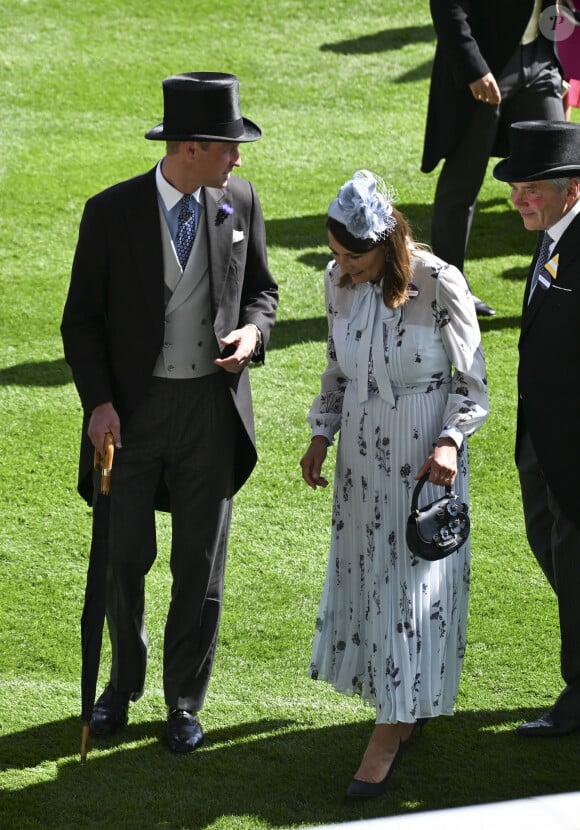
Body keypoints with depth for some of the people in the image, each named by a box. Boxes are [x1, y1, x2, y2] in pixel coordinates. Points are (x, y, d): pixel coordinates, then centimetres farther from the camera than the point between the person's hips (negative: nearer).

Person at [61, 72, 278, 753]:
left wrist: (253, 331, -9)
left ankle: (184, 702, 23)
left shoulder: (239, 201, 0)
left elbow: (260, 289, 13)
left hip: (212, 406, 2)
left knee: (200, 567, 8)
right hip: (133, 407, -2)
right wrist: (98, 403, -12)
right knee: (125, 557, 6)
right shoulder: (112, 212, -9)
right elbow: (82, 320, -3)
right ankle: (123, 682, 31)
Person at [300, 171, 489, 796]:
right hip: (362, 447, 6)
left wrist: (449, 442, -23)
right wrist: (321, 436, 8)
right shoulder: (339, 280, -1)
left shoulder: (439, 285, -18)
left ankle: (391, 729, 8)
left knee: (412, 577, 0)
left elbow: (471, 381, -10)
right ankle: (407, 706, 23)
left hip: (423, 453, -6)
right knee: (363, 570, 9)